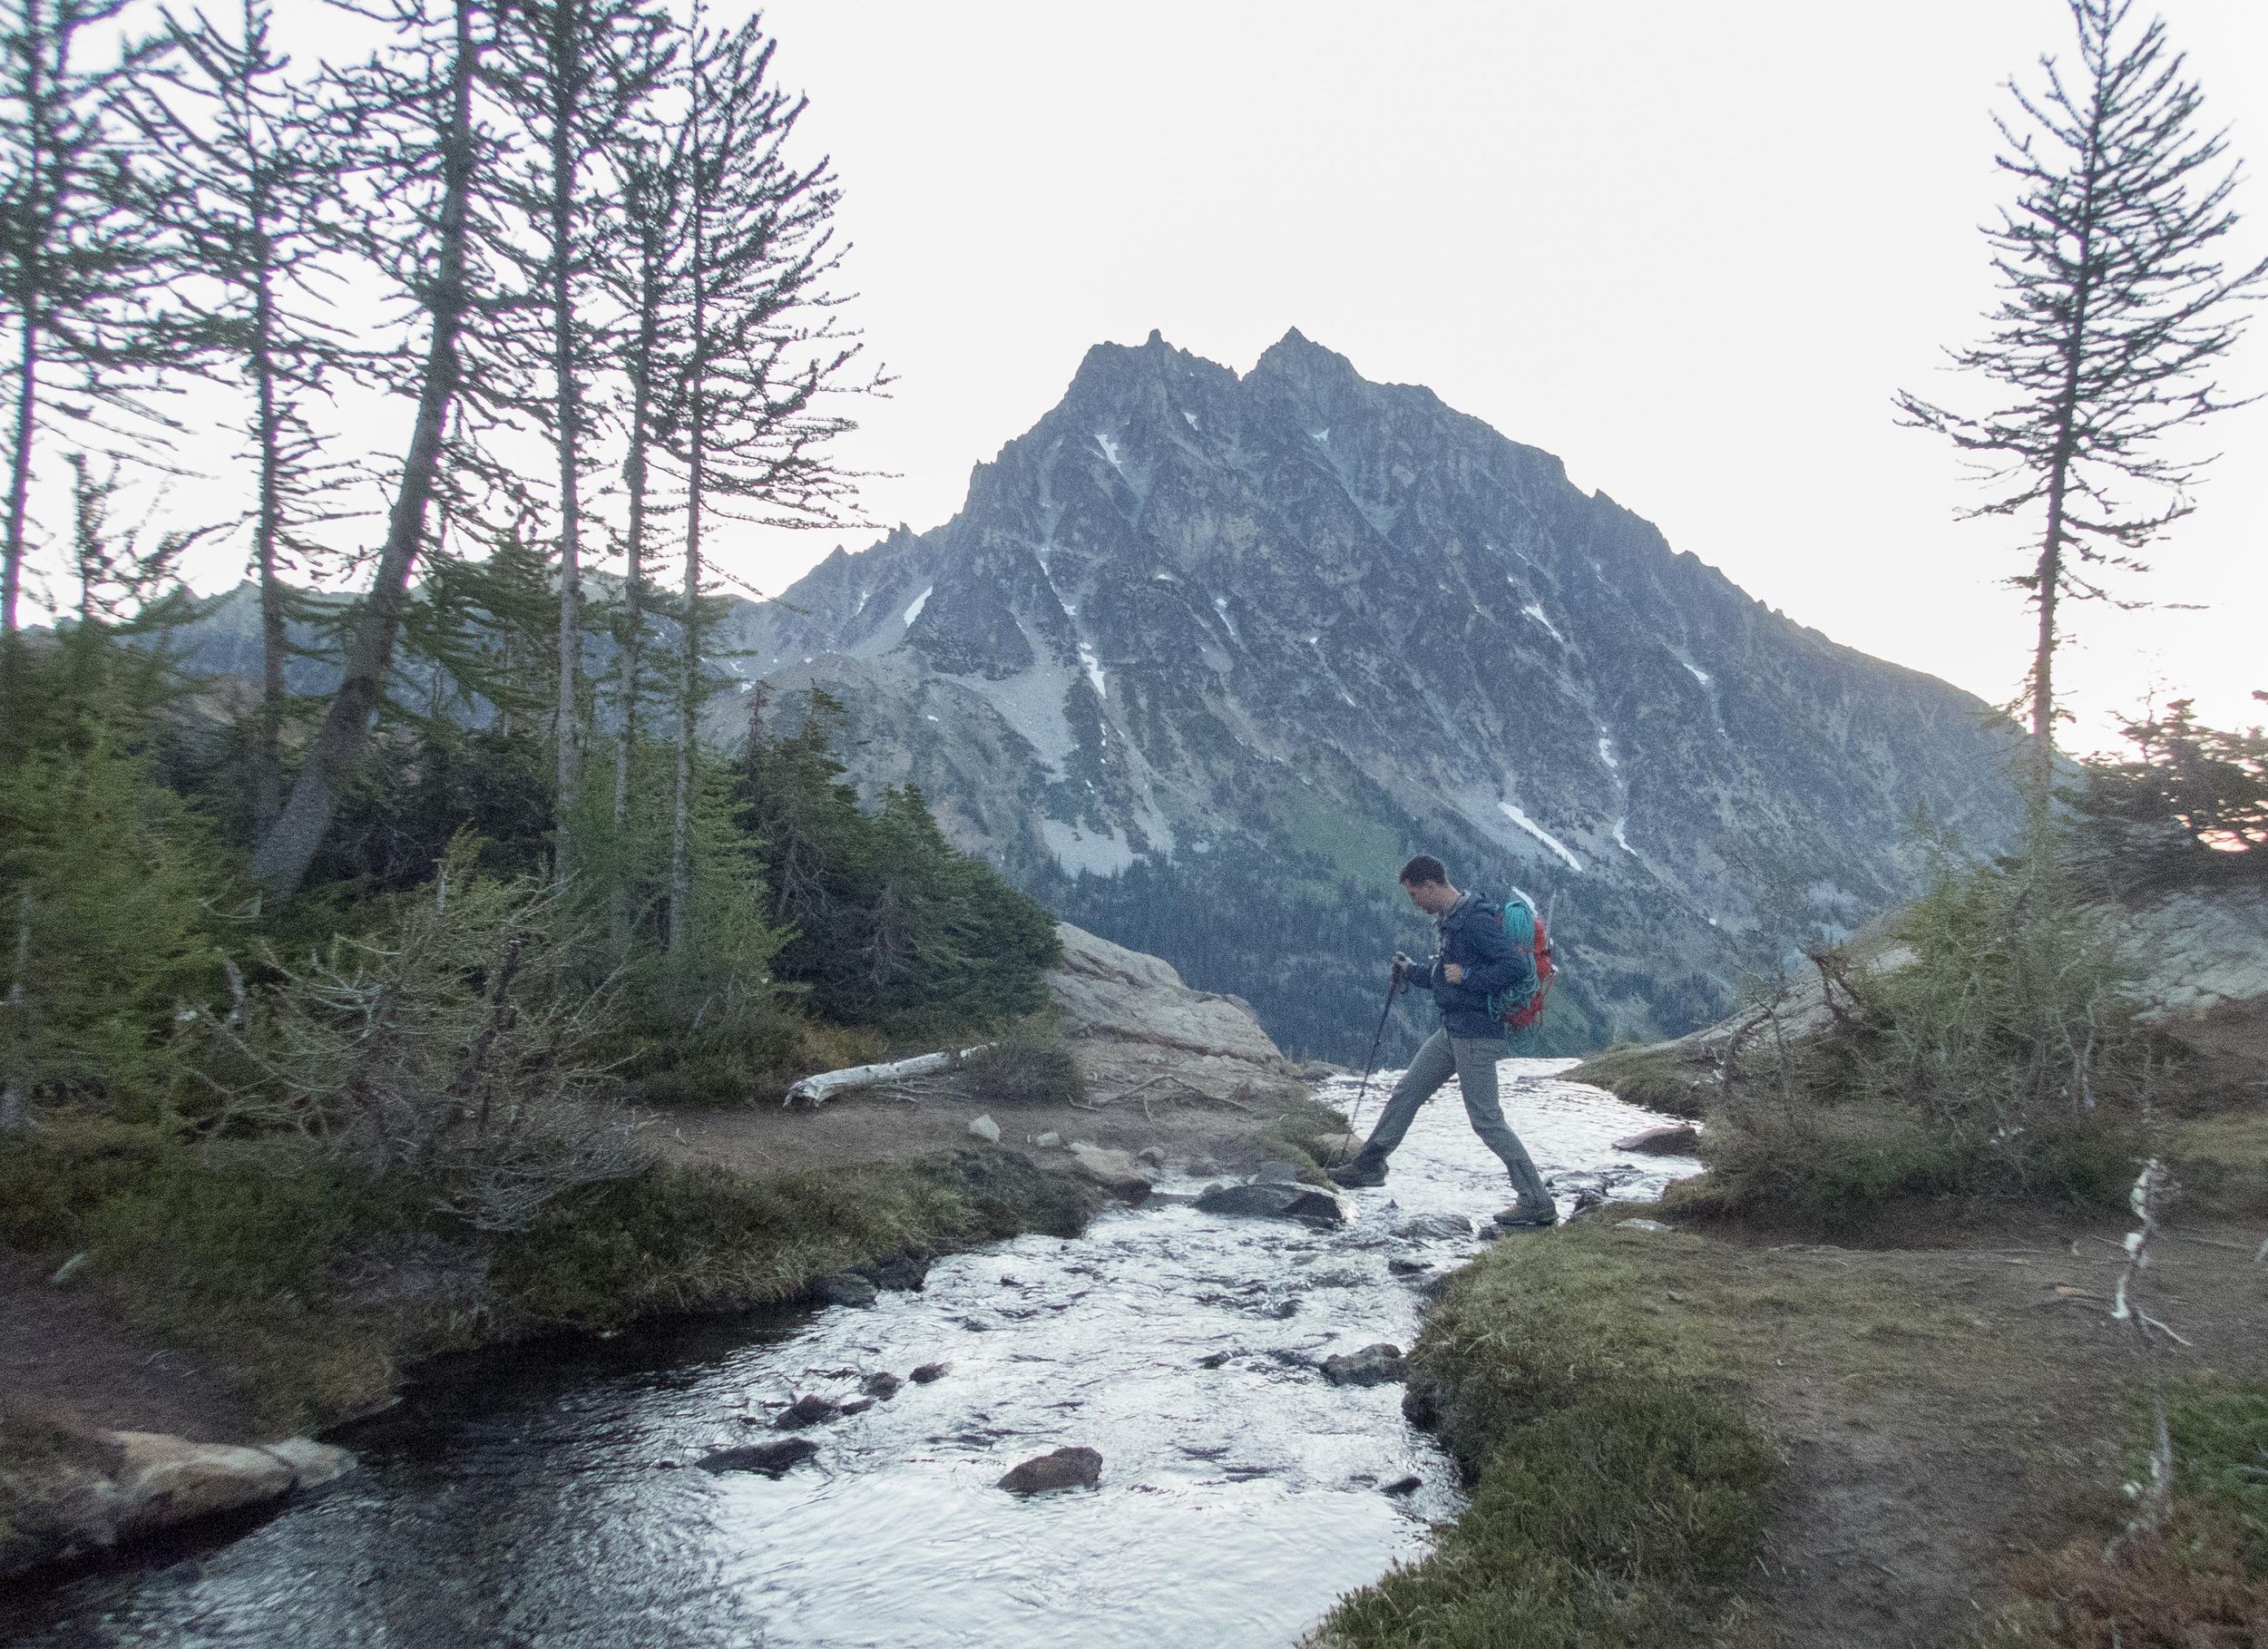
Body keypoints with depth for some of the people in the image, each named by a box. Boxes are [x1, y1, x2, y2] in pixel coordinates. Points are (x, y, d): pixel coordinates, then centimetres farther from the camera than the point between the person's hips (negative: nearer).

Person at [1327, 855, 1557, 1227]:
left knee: (1486, 1120, -5)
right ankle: (1369, 1165, 29)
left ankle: (1537, 1202, 3)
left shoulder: (1477, 919, -20)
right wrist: (1412, 972, 10)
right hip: (1452, 1031, 10)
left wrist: (1466, 977, -21)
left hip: (1477, 1035, -10)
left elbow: (1517, 966, -28)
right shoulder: (1452, 920, 12)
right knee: (1405, 1092, 16)